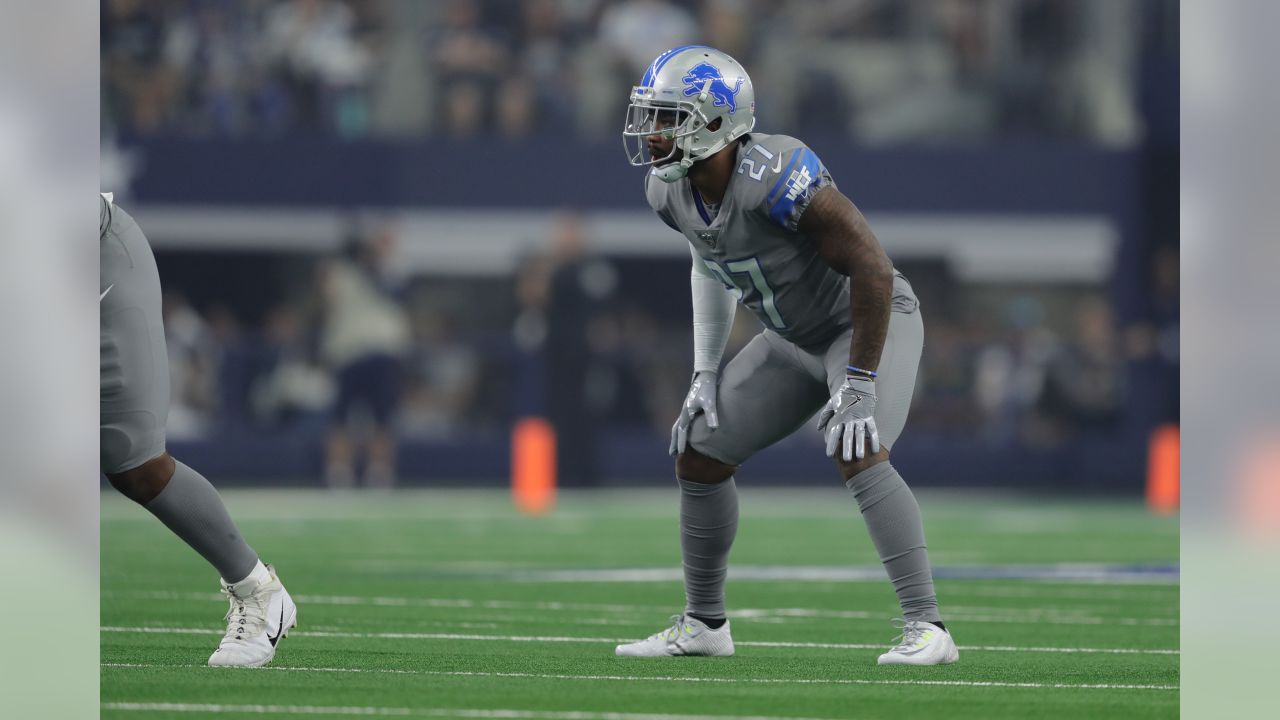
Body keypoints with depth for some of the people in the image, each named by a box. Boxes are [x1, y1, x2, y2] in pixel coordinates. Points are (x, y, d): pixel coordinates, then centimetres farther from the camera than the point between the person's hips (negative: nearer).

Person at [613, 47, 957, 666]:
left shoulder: (774, 177, -35)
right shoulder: (670, 190, -9)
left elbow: (873, 272, -31)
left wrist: (858, 382, -28)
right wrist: (704, 375, 9)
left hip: (872, 324, -8)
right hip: (795, 338, 8)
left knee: (856, 453, -30)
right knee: (698, 456, 6)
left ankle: (927, 630, -27)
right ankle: (703, 625, 23)